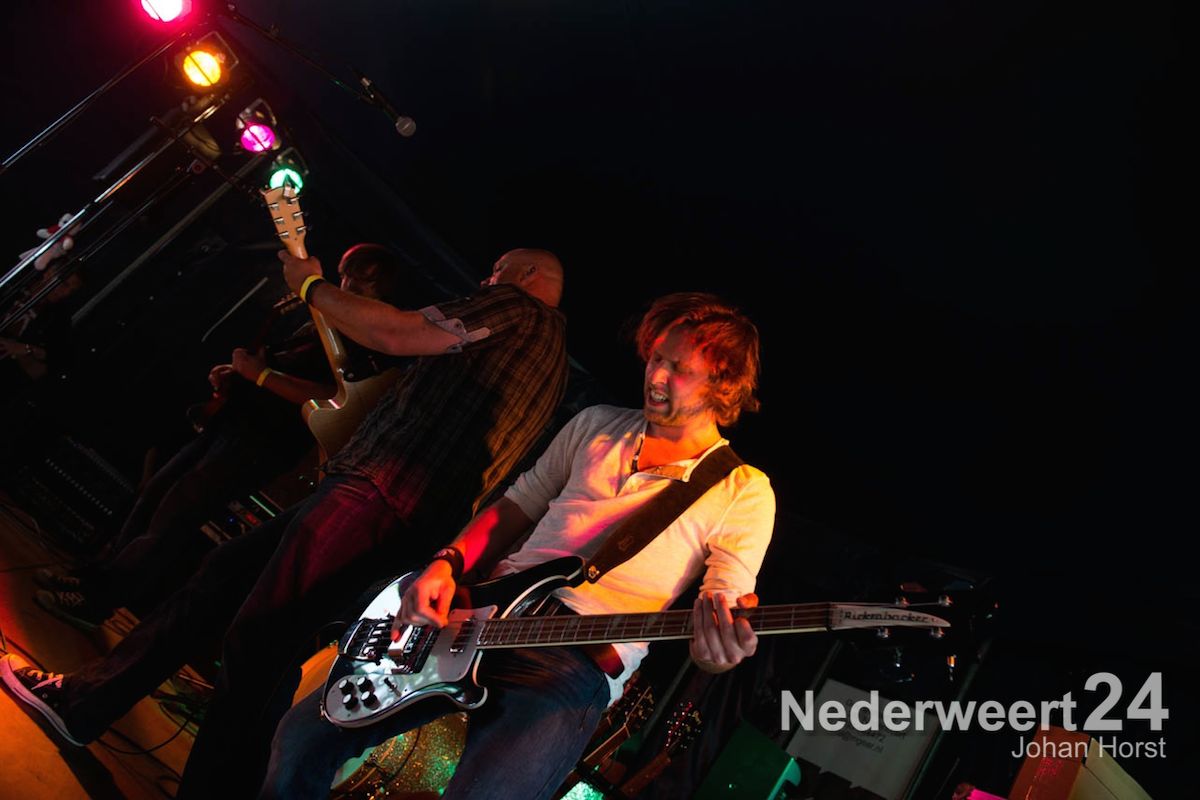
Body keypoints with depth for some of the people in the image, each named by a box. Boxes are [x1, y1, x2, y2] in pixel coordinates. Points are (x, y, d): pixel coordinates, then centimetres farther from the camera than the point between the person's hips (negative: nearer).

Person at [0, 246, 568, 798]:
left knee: (260, 649, -12)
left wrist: (312, 286, 1)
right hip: (363, 488, 11)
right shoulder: (543, 353, 26)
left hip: (379, 499, -11)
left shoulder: (523, 310, -3)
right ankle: (80, 702, 25)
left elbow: (396, 335, -15)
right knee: (227, 569, 15)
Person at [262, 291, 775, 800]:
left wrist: (720, 647, -32)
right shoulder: (598, 425, 15)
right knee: (304, 737, 2)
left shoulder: (743, 491, 0)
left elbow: (718, 620, -8)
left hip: (578, 661, -5)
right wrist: (447, 565, 1)